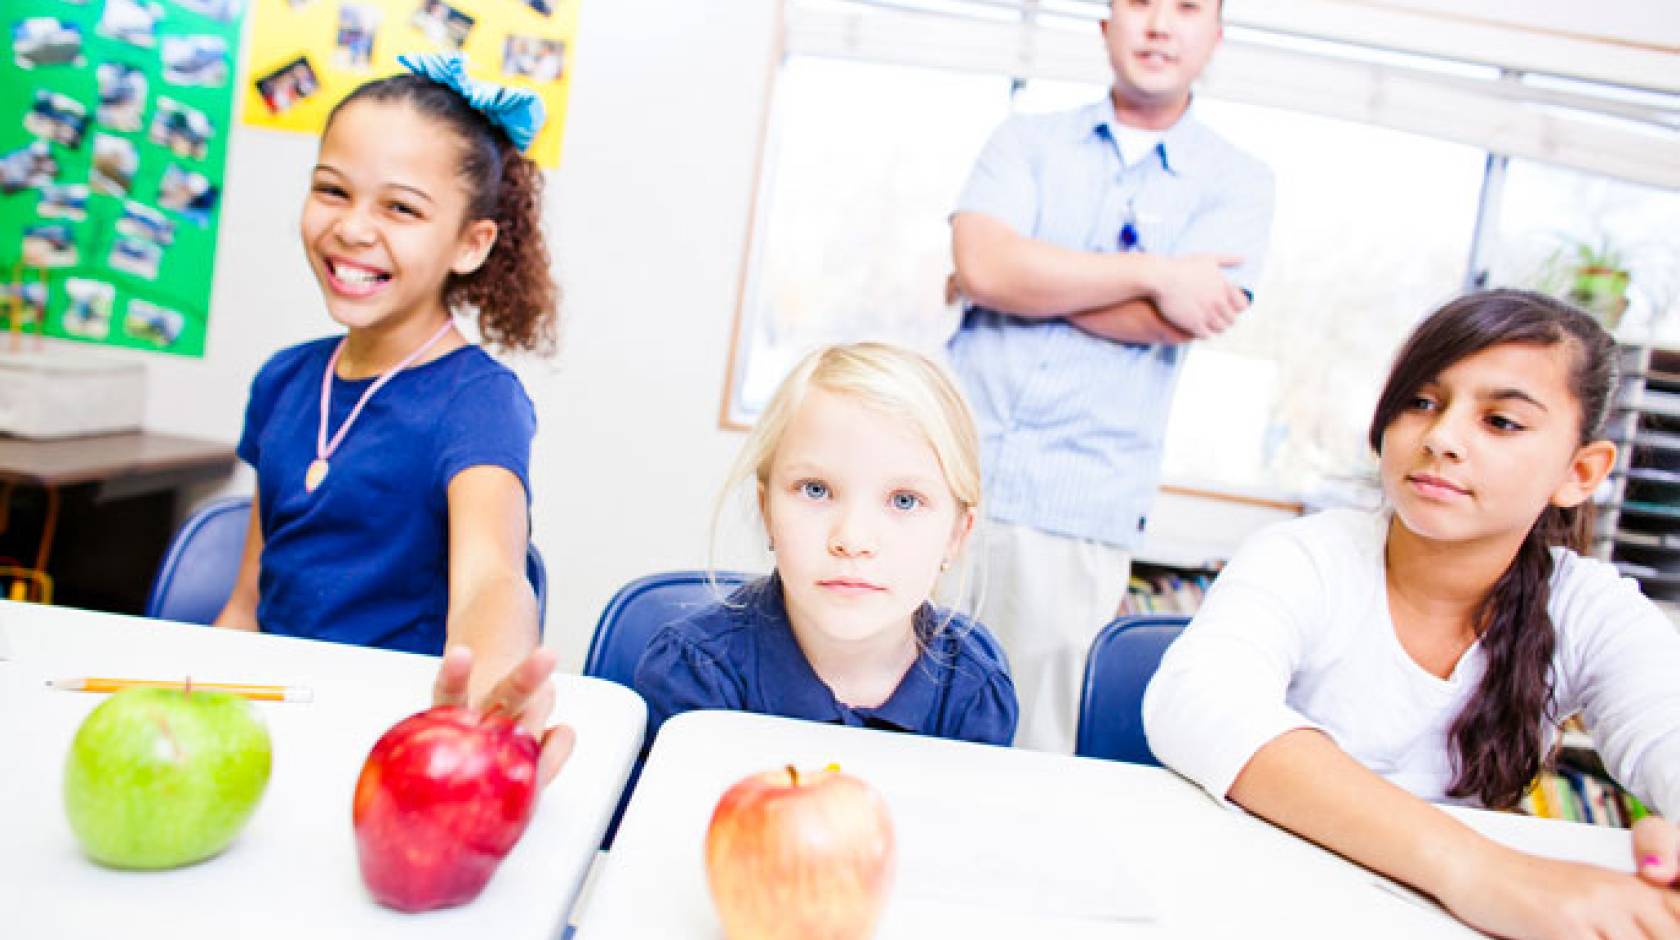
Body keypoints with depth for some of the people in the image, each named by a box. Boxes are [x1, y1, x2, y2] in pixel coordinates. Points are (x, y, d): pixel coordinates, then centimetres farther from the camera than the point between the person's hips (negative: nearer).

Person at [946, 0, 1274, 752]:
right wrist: (1155, 274, -9)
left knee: (1034, 744, 4)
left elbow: (1180, 321, -8)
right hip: (951, 476, 1)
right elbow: (981, 266, -8)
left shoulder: (1238, 182, 10)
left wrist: (1027, 275, -4)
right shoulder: (1027, 140, 12)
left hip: (1082, 511, -1)